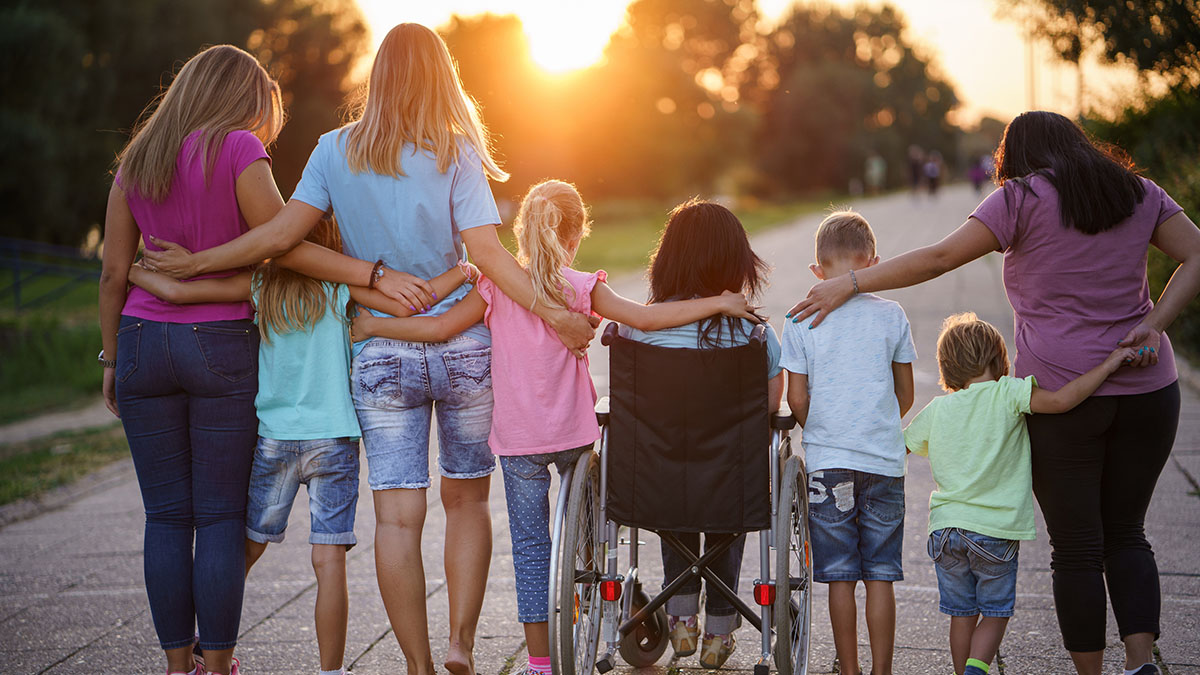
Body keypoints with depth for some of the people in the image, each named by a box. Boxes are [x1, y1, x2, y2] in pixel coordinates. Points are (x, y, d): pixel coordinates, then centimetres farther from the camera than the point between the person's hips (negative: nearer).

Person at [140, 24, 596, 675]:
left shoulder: (336, 151, 0)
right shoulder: (456, 154, -3)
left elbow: (282, 232, -6)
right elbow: (487, 253, -12)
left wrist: (196, 263, 3)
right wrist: (552, 312, -10)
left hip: (381, 355, 0)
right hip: (463, 348, 0)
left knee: (397, 516, 2)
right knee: (467, 500, 16)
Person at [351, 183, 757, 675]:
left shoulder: (497, 287, -4)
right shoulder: (584, 288, -5)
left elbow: (439, 327, -7)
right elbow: (646, 317, -13)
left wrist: (371, 326, 4)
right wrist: (719, 303, -9)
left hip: (518, 439, 0)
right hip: (574, 432, 0)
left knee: (530, 543, 4)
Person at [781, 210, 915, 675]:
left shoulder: (801, 320, -2)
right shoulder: (891, 316, 1)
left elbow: (797, 400, -2)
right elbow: (905, 396, 7)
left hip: (827, 462, 0)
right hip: (884, 460, 1)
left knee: (840, 576, 5)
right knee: (880, 575, 6)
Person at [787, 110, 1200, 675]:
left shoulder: (1023, 198, -3)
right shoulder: (1139, 193, 11)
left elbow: (940, 257, -9)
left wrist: (849, 285, -5)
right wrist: (1153, 325, -5)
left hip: (1061, 391, -4)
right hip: (1148, 391, 4)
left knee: (1076, 548, 5)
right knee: (1125, 533, 15)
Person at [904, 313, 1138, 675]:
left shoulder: (935, 411, 6)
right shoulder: (1007, 394, -8)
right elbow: (1060, 400, -21)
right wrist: (1108, 365, -15)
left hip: (946, 529, 4)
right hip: (997, 532, -4)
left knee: (962, 615, 14)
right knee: (995, 614, 7)